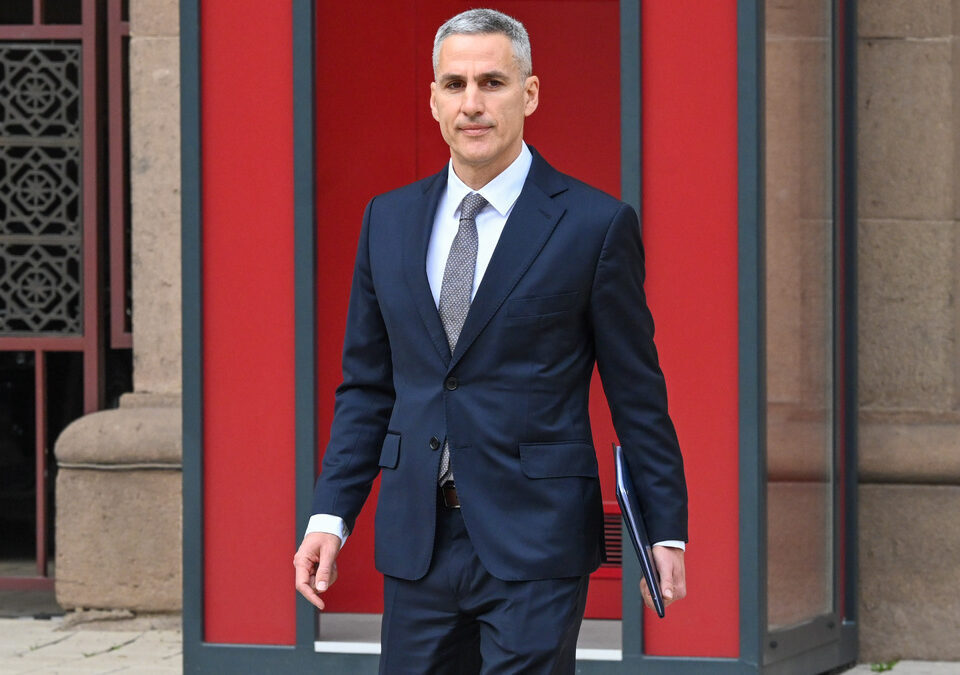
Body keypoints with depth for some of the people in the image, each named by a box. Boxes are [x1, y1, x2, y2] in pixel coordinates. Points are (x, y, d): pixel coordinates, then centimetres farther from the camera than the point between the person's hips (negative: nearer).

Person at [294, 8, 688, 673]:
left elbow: (638, 396, 0)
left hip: (536, 542, -4)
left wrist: (665, 534, -2)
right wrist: (331, 514, 5)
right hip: (418, 542, 5)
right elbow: (367, 387, 14)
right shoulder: (389, 220, 11)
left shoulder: (597, 225, -3)